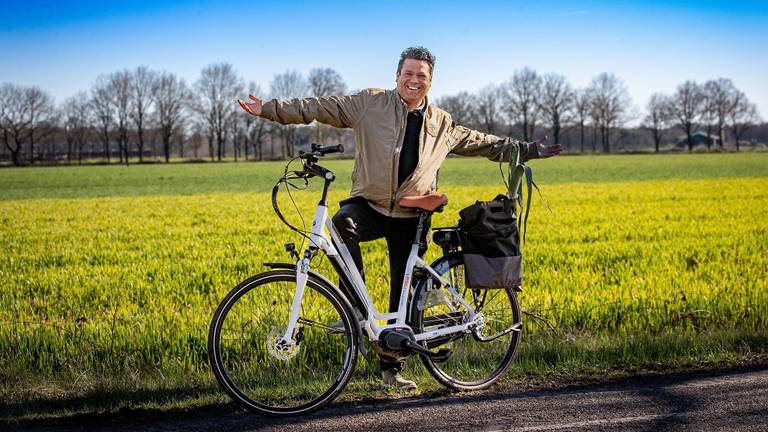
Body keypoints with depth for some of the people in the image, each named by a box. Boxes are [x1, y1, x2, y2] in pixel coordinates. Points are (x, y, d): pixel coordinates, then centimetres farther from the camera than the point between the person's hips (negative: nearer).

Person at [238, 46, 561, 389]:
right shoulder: (370, 103, 0)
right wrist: (269, 109, -8)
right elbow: (318, 108, -2)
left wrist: (527, 150, 19)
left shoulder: (442, 124, 9)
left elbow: (482, 142, 21)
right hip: (369, 206, -2)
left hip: (409, 219, 2)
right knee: (343, 223, -37)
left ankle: (391, 365, 20)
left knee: (404, 295, 5)